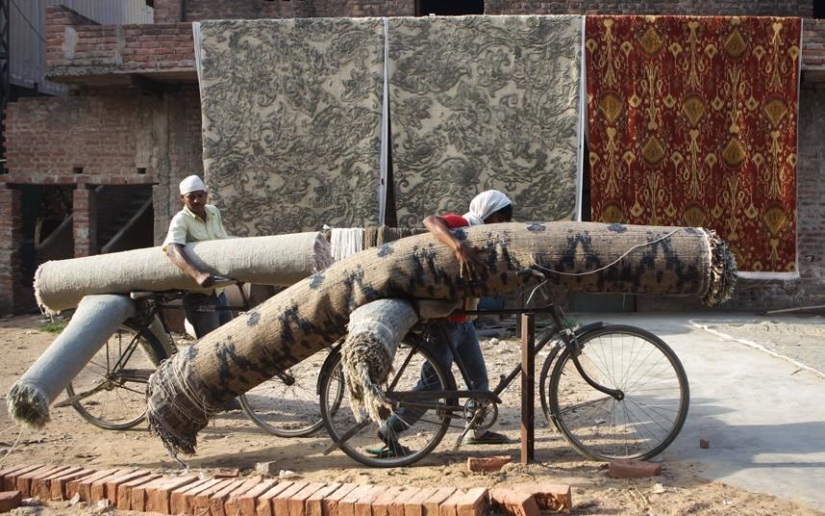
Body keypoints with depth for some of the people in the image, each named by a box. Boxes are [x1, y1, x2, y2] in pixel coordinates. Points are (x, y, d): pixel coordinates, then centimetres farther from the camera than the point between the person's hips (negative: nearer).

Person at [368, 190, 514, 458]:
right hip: (444, 321, -9)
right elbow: (431, 220, -37)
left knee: (479, 378, 17)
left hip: (463, 321, 9)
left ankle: (478, 429, 34)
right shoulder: (460, 225, -16)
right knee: (432, 385, -9)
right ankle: (387, 435, -2)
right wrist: (459, 247, -51)